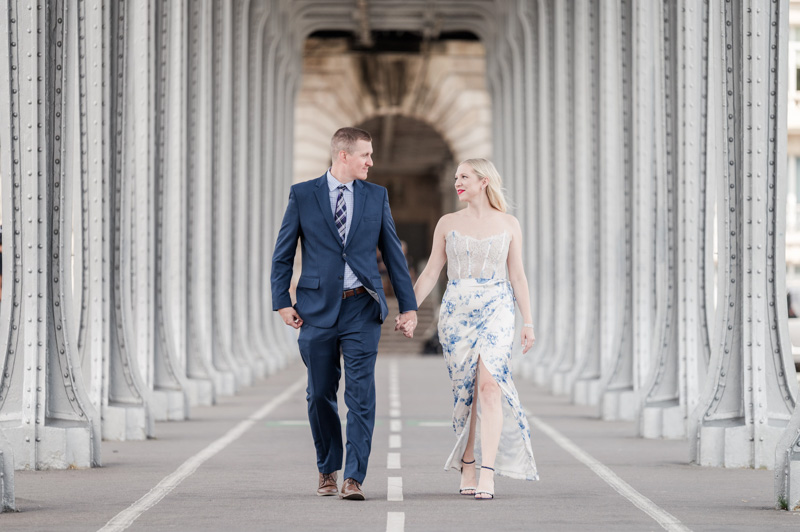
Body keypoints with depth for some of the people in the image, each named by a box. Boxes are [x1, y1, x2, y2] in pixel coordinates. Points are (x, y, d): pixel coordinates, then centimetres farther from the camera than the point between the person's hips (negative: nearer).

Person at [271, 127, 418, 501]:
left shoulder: (376, 196, 8)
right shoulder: (302, 195, 3)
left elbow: (393, 254, 10)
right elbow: (283, 254, 5)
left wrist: (408, 305, 6)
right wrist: (282, 302, -3)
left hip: (361, 308, 0)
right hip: (318, 308, 0)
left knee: (361, 394, -9)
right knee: (320, 394, 7)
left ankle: (354, 478, -10)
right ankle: (327, 470, 24)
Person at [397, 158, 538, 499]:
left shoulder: (509, 225, 6)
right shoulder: (448, 224, 8)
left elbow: (517, 276, 8)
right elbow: (430, 273, 8)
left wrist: (528, 322, 5)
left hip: (496, 311, -2)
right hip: (456, 313, 2)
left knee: (489, 385, -17)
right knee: (464, 391, 3)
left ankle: (487, 475, -22)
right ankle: (467, 471, 13)